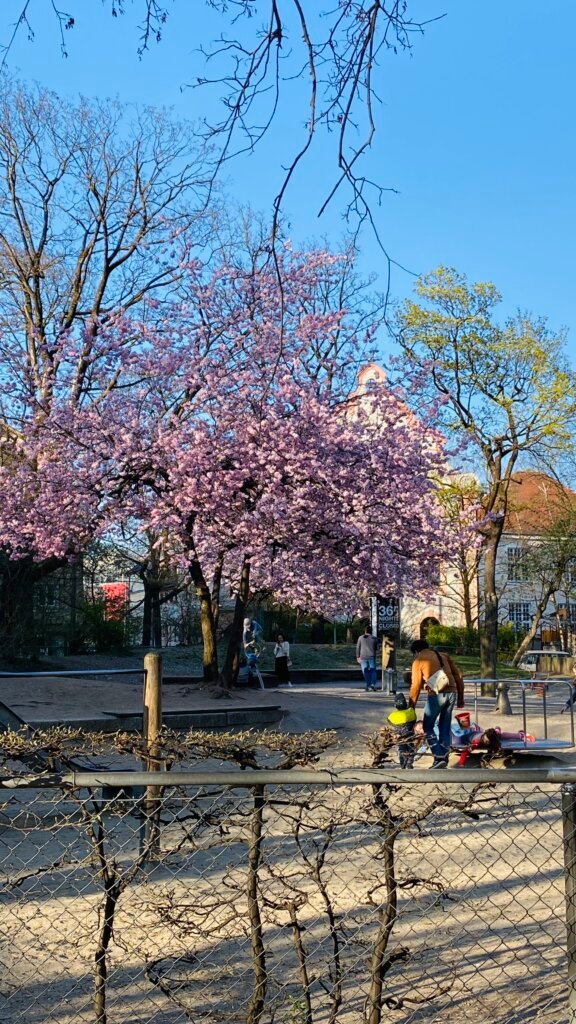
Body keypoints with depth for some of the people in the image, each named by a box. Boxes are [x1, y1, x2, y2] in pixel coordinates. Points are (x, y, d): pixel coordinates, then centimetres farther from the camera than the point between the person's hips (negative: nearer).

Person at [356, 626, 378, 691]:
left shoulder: (361, 638, -1)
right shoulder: (374, 638, 2)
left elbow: (358, 648, 1)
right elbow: (376, 648, 11)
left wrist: (358, 656, 7)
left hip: (363, 657, 0)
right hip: (372, 657, 0)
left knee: (365, 672, 6)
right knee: (373, 671, 8)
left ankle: (368, 685, 4)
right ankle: (373, 684, -10)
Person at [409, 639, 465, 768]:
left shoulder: (418, 660, 7)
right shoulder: (443, 656, 21)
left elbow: (416, 685, 3)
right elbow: (458, 676, 17)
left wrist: (411, 705, 9)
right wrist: (461, 697, 21)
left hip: (436, 694, -5)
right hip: (452, 693, 5)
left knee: (427, 726, 8)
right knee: (445, 727, 16)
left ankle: (439, 758, -3)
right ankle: (444, 760, 16)